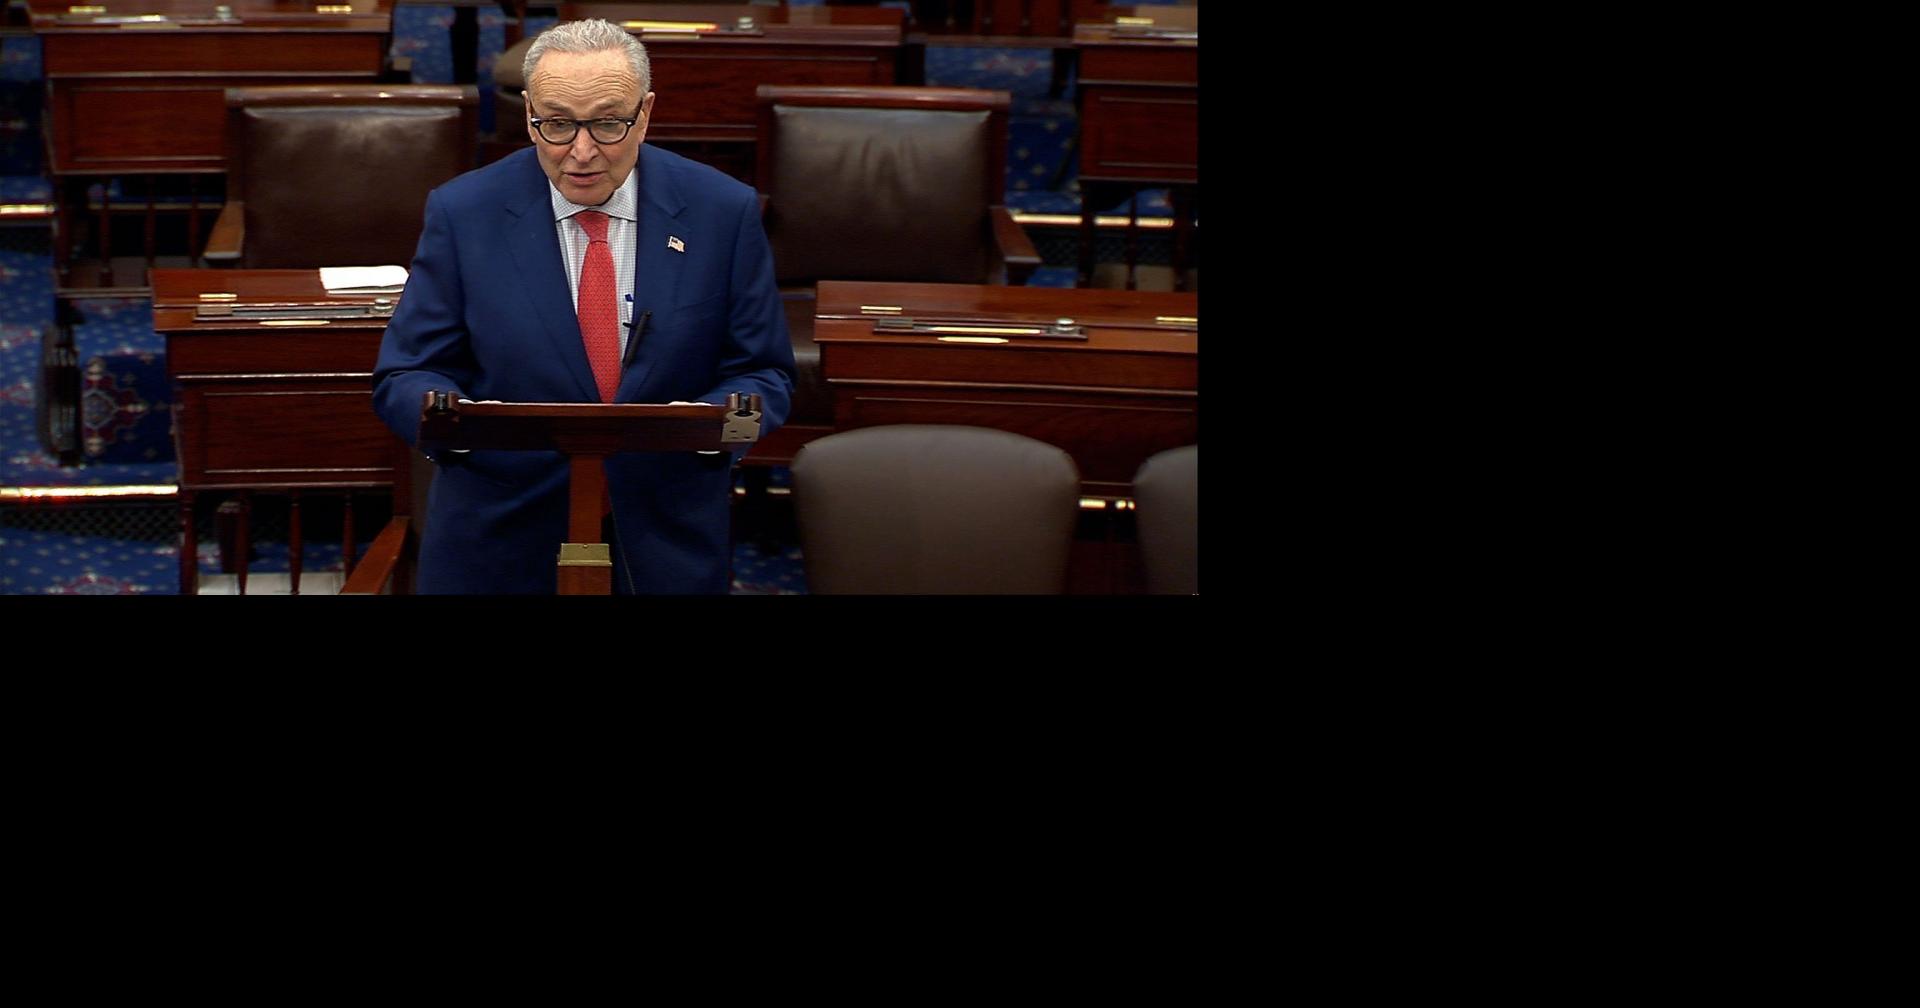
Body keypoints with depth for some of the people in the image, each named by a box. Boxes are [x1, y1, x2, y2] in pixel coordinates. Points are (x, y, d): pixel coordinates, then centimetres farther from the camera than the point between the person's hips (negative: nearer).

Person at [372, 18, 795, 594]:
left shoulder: (723, 213, -7)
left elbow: (763, 374, -1)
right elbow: (404, 378, -4)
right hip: (499, 546, -1)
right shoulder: (462, 214, -8)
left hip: (667, 546, 1)